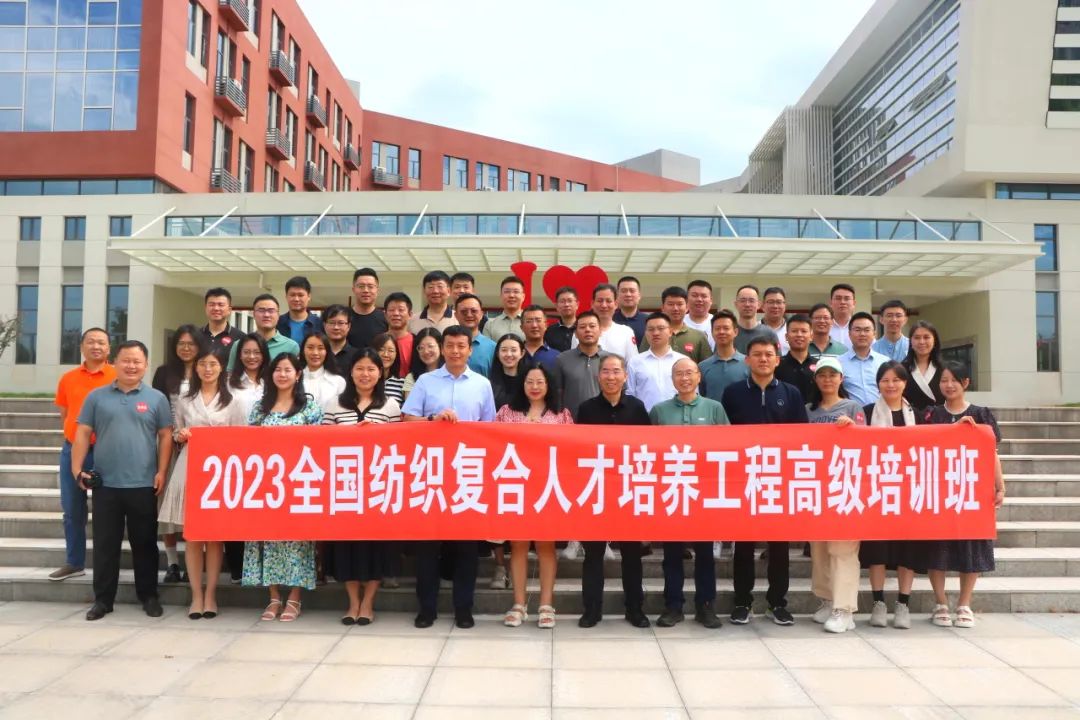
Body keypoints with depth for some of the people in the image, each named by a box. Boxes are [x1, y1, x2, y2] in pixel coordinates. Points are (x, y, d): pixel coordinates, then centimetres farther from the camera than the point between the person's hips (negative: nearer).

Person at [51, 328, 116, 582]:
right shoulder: (67, 378, 8)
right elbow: (64, 414, 17)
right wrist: (77, 434, 7)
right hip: (72, 450, 4)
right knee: (72, 510, 10)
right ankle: (74, 563, 22)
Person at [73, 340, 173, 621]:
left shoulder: (156, 398, 4)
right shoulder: (97, 396, 7)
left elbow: (165, 436, 3)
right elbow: (83, 434, 7)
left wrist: (161, 472, -5)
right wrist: (77, 468, -2)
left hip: (143, 484, -1)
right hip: (105, 484, 1)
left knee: (145, 542, 7)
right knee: (104, 544, 8)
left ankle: (149, 596, 18)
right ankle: (102, 599, 18)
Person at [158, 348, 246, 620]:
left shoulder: (232, 402, 7)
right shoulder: (184, 401, 11)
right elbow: (174, 435, 15)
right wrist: (181, 436, -6)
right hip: (189, 469, 1)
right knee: (191, 534, 1)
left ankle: (211, 594, 10)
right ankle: (196, 594, 9)